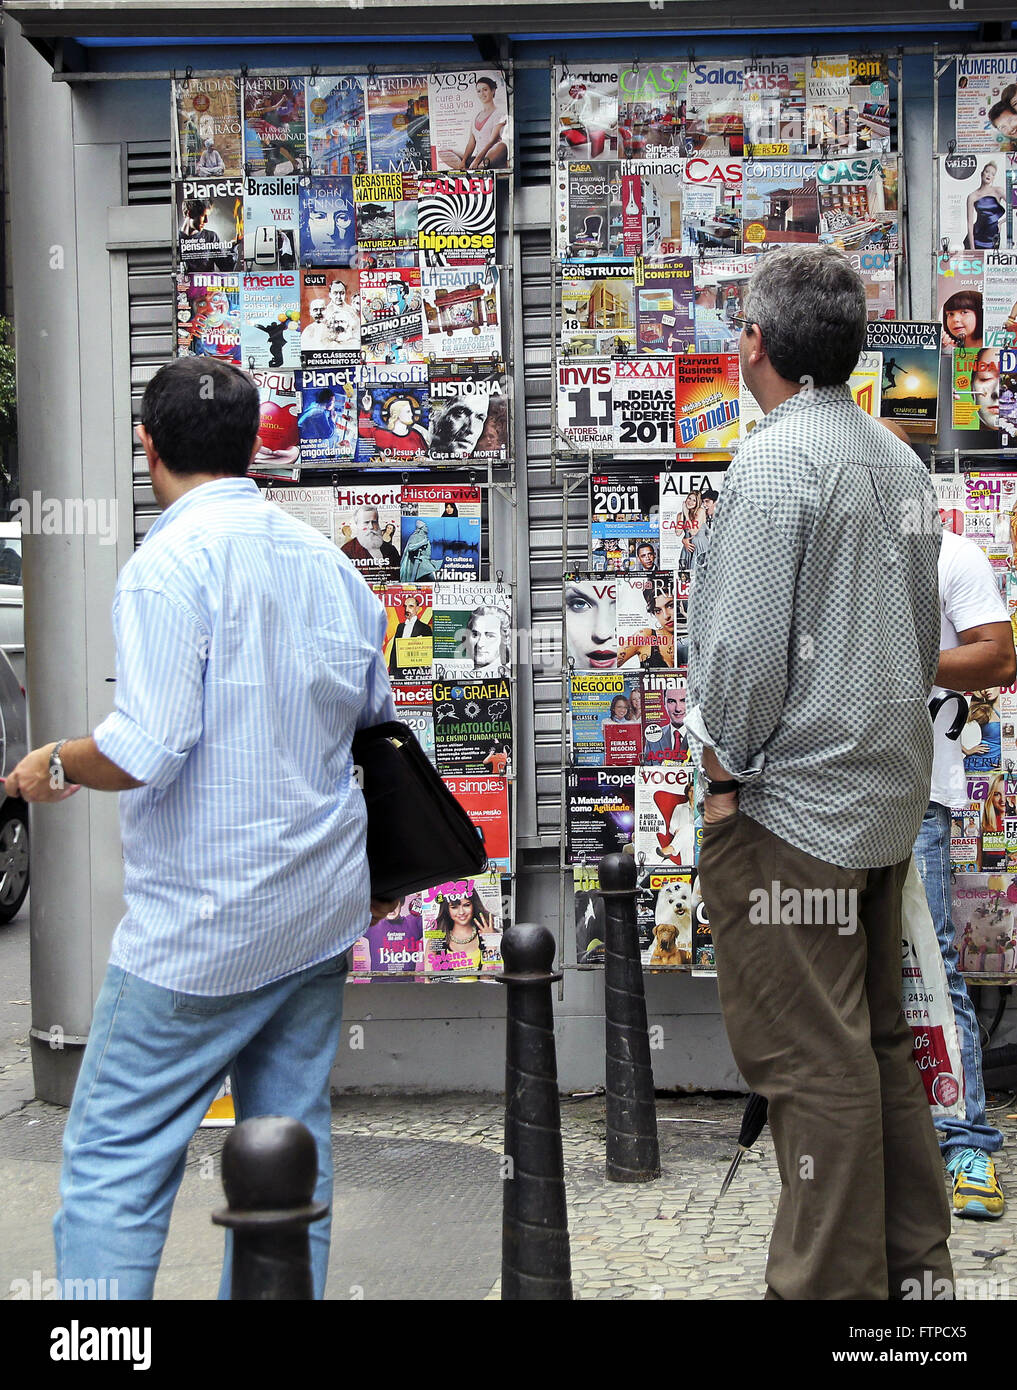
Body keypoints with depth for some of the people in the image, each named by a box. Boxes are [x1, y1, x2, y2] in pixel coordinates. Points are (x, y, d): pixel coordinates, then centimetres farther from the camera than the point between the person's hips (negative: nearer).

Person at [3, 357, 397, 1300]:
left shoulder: (171, 562, -15)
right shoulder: (326, 558, 9)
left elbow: (146, 750, -22)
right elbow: (375, 726, 18)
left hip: (201, 928, -7)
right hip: (323, 909, 8)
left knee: (112, 1158, 2)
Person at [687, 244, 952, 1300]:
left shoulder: (774, 462, -15)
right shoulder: (900, 461, 11)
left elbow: (744, 649, -18)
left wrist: (724, 775, -6)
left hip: (789, 803, -9)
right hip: (889, 794, 9)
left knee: (811, 1061, -1)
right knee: (877, 1044, 17)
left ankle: (833, 1284, 7)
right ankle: (913, 1264, 26)